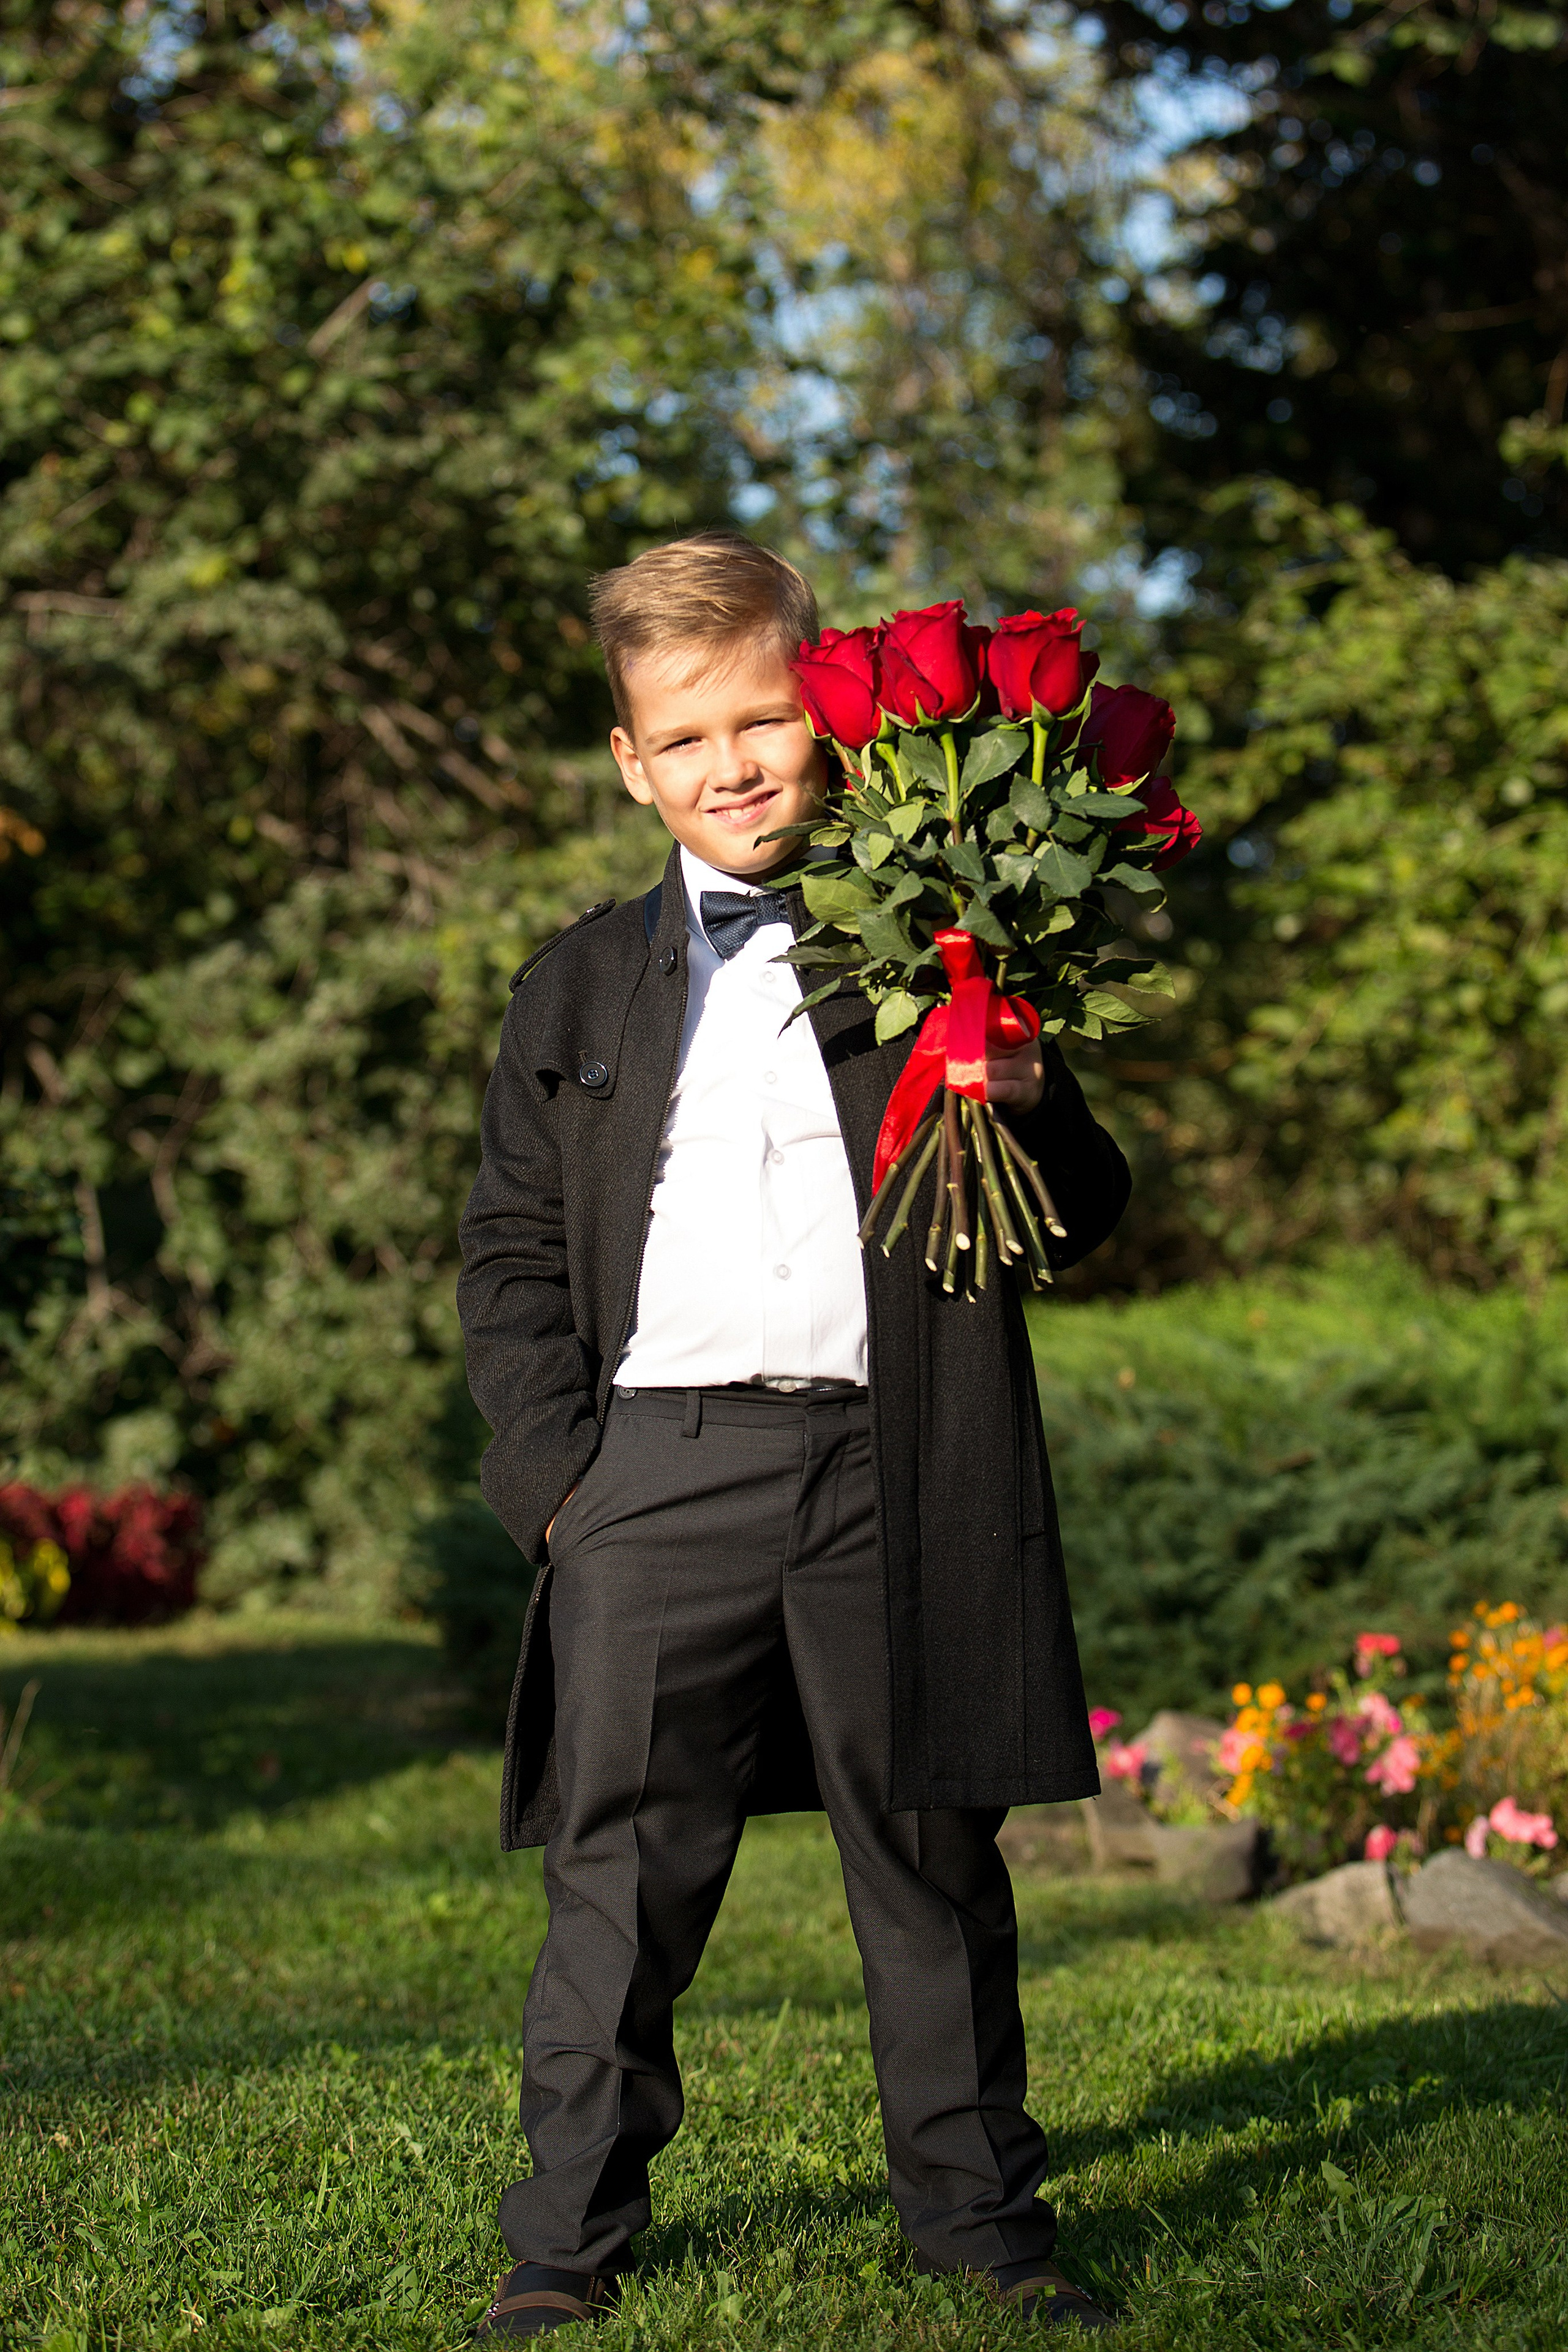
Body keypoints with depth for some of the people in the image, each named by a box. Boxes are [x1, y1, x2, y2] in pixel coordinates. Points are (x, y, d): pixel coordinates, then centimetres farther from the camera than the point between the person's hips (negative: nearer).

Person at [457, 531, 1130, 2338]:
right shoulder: (583, 989, 14)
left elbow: (1077, 1224, 8)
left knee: (929, 1853, 6)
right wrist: (555, 1464, 0)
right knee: (624, 1865, 2)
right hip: (661, 1470, 1)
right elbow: (512, 1247, 13)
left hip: (897, 1473, -1)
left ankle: (975, 2205, 19)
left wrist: (1029, 1114, -14)